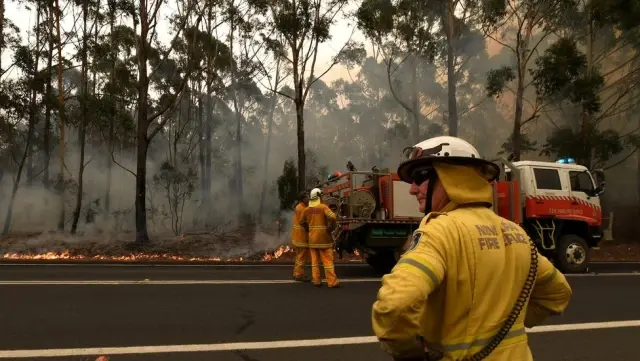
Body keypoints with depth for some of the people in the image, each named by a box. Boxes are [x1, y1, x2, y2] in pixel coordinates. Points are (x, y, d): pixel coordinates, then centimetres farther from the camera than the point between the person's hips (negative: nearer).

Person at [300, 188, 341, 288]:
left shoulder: (307, 210, 5)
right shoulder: (323, 207, -10)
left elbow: (302, 222, 17)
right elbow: (332, 217, -24)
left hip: (312, 239, 5)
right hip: (323, 238, -5)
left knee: (315, 261, 11)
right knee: (327, 261, -2)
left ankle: (316, 281, 12)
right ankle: (332, 282, 0)